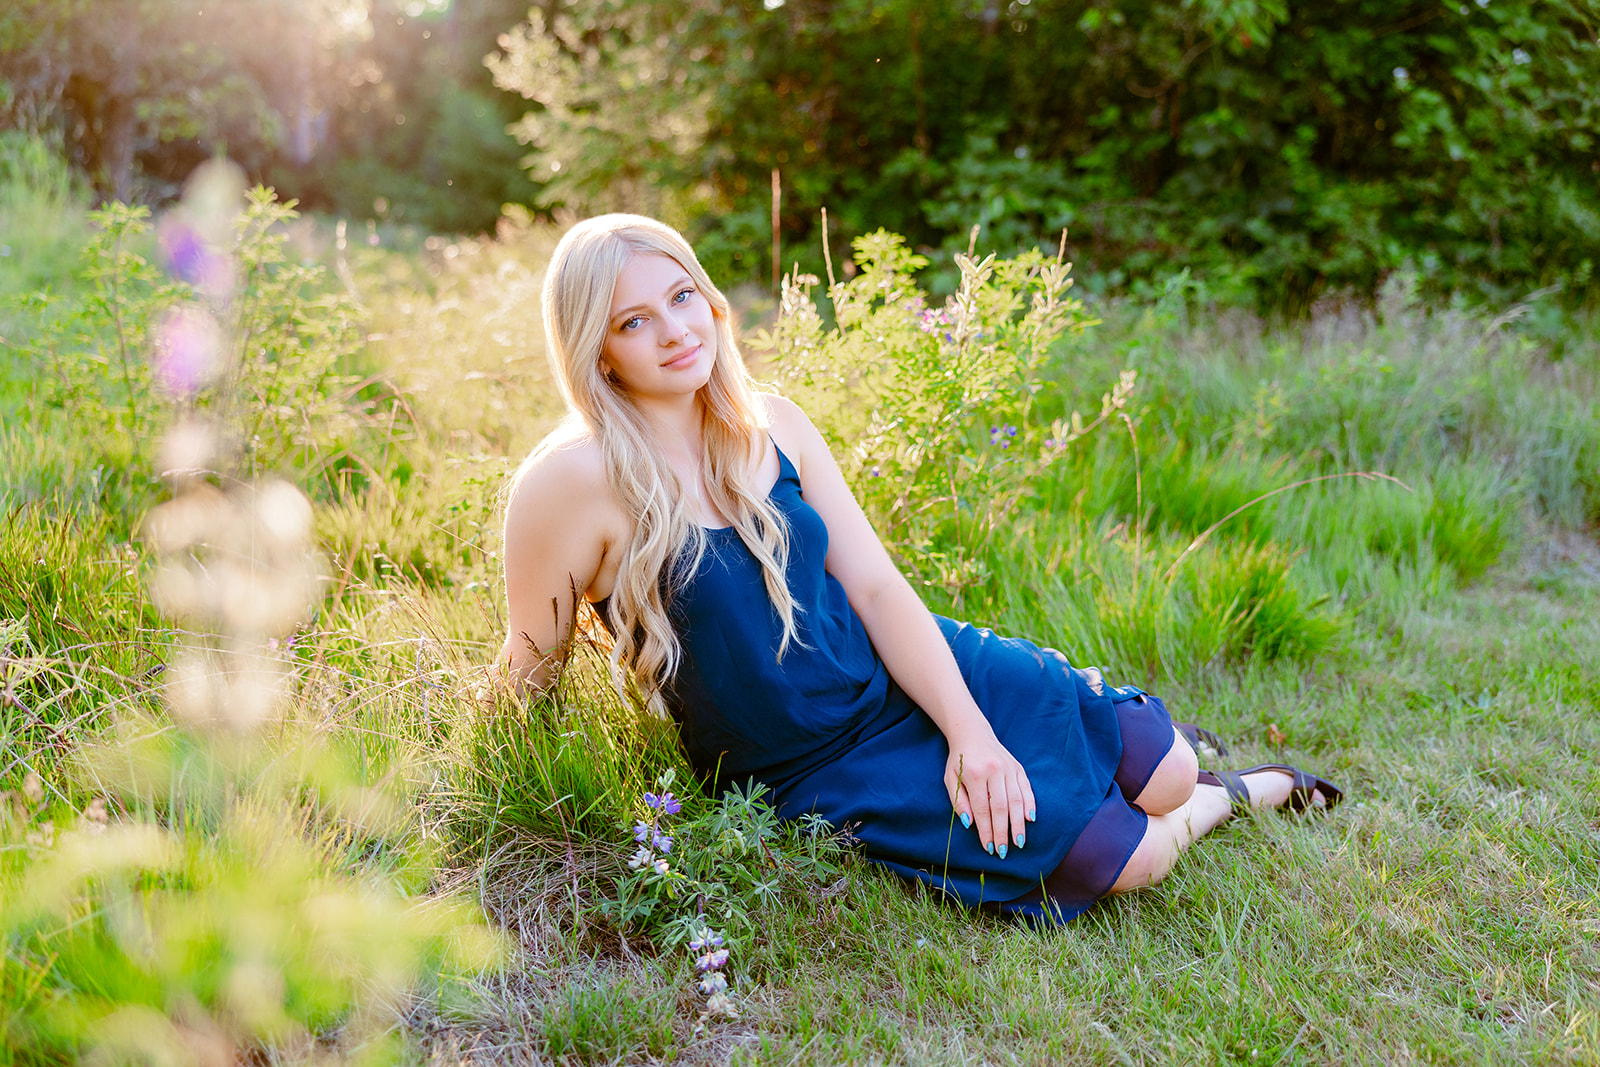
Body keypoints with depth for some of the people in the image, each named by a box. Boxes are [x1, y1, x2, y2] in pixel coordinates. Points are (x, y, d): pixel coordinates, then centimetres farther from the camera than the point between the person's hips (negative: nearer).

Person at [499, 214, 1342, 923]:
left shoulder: (769, 426, -3)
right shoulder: (574, 480, -21)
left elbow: (877, 587, -3)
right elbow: (530, 673, -9)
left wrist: (971, 730, -12)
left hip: (907, 677, 5)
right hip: (819, 773, -4)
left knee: (1166, 773, 0)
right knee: (1116, 857, -11)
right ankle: (1228, 798, 23)